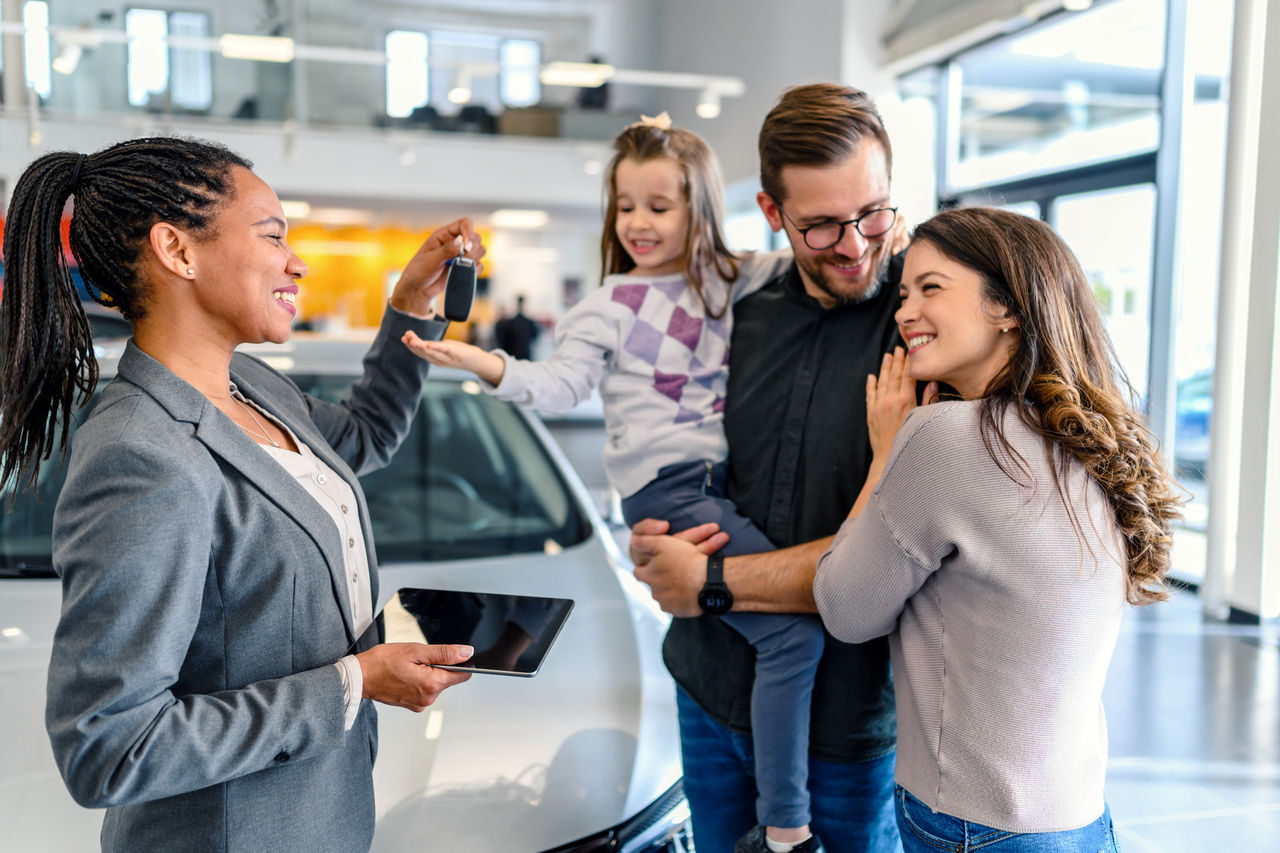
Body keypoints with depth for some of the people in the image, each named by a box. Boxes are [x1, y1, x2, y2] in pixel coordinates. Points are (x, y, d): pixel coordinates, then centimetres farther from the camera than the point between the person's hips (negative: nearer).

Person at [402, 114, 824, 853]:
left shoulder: (729, 281, 14)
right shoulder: (612, 306, 1)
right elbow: (563, 384, -9)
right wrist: (491, 367, -25)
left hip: (727, 476, 7)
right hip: (667, 489, -6)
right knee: (792, 630, -18)